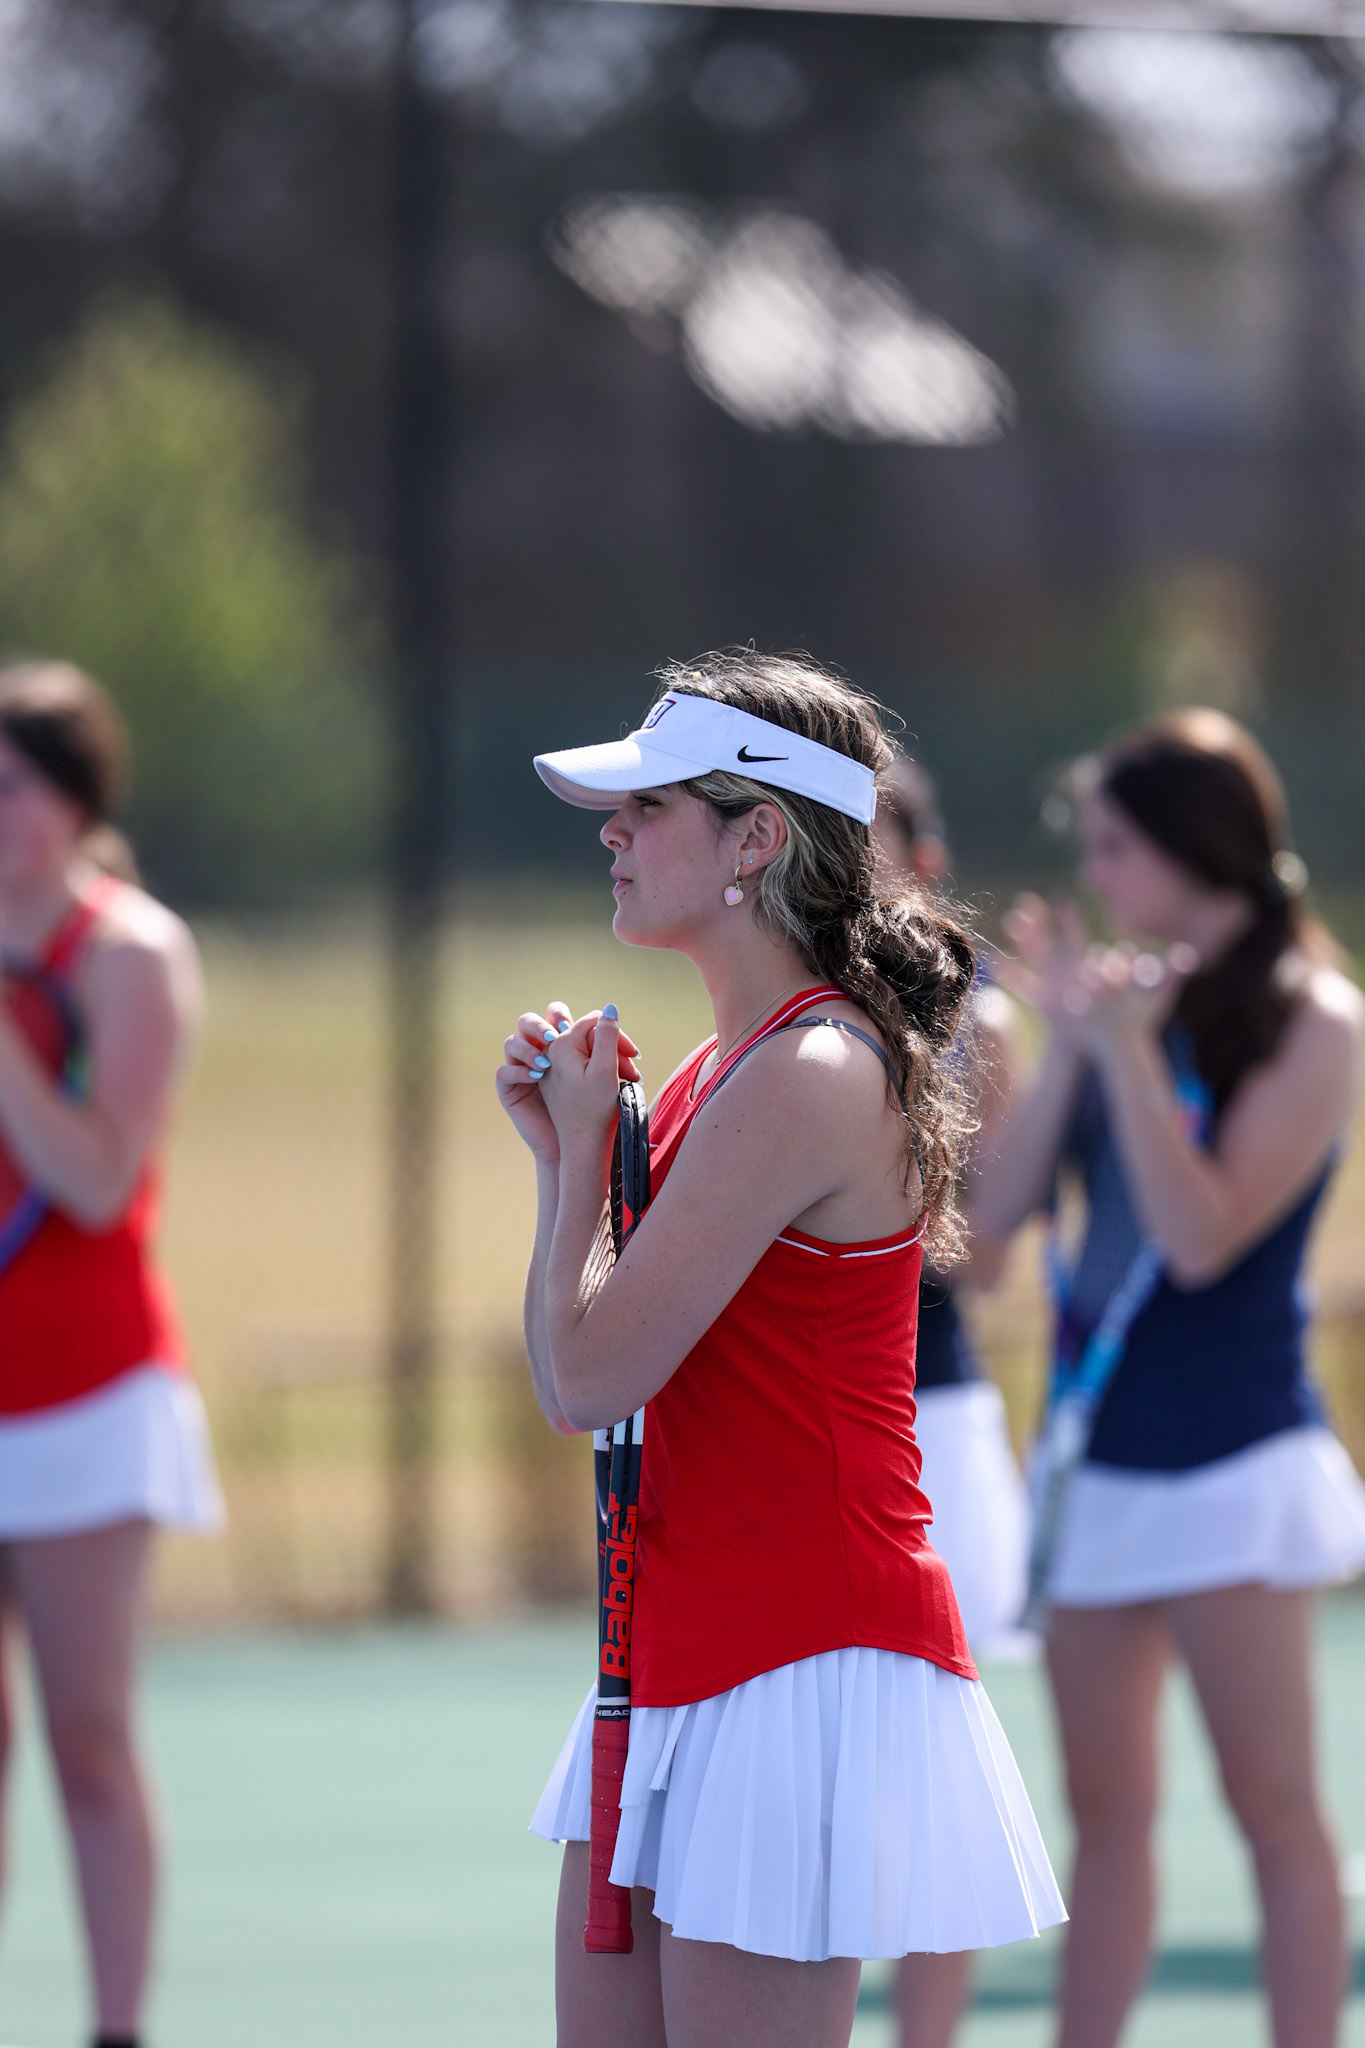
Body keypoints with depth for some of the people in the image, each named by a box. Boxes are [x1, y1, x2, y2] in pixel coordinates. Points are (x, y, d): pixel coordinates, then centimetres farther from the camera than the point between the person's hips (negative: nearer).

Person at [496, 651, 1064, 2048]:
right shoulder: (729, 1067, 12)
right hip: (683, 1647, 10)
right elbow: (575, 1385, 16)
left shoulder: (807, 1079, -17)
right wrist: (560, 1147, 7)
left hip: (804, 1662, -10)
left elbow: (587, 1380, -18)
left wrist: (582, 1146, -4)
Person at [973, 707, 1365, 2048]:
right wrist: (1070, 1040, -7)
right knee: (1107, 1814, 10)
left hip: (1229, 1459, -7)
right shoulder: (1127, 995, 9)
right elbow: (995, 1209, 1)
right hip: (1099, 1459, 7)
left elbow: (1204, 1234, -17)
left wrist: (1128, 1049, -21)